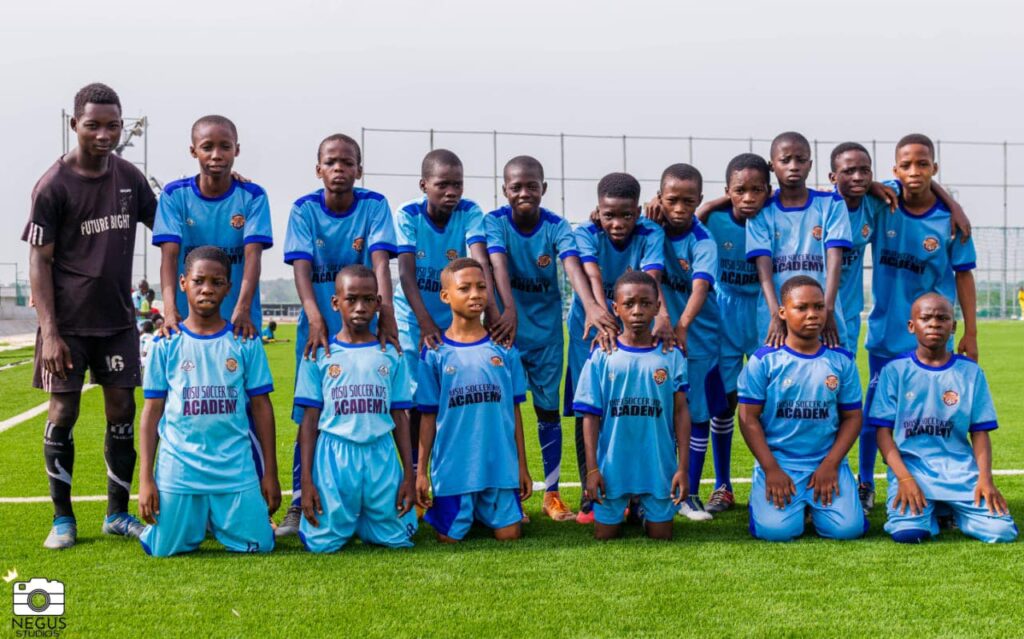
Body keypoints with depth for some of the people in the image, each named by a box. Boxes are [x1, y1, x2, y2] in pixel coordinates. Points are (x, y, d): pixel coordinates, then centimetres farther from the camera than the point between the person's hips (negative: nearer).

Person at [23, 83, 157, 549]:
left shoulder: (129, 177, 4)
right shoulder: (53, 186, -9)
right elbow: (40, 260, -9)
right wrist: (49, 331, -16)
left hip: (118, 319, 4)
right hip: (69, 322, -4)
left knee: (122, 410, 4)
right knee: (63, 413, -1)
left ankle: (118, 513, 15)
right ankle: (62, 518, 11)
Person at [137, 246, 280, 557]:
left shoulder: (245, 342, 2)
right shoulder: (166, 344, 2)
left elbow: (261, 407, 5)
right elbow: (152, 411, 3)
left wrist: (270, 473, 3)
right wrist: (145, 478, -2)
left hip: (235, 469, 0)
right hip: (178, 467, 0)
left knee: (257, 545, -6)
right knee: (164, 549, -4)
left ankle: (217, 519, 26)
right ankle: (196, 518, 29)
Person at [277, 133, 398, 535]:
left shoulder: (374, 206, -5)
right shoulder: (304, 209, -4)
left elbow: (380, 262, -16)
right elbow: (301, 266, -14)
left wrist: (387, 317, -29)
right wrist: (315, 319, -29)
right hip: (318, 326, 0)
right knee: (309, 416, 0)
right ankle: (300, 505, 7)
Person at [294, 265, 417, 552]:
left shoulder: (391, 355, 8)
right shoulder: (319, 355, 3)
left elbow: (400, 417, 10)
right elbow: (310, 419, 3)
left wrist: (409, 475, 5)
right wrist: (306, 480, -1)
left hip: (381, 456, 2)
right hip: (334, 458, -1)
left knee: (397, 539, 1)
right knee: (324, 543, -3)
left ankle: (364, 522, 32)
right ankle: (345, 519, 30)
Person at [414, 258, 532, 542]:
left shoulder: (504, 348, 4)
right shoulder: (435, 352, -2)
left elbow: (513, 410, 7)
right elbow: (428, 416, 2)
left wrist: (522, 465, 7)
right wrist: (421, 471, 0)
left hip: (501, 466, 2)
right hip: (453, 467, -2)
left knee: (509, 535, 1)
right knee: (450, 538, 3)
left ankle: (483, 512, 30)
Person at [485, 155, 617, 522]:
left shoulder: (556, 226, -10)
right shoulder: (495, 222, -12)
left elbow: (573, 265, -28)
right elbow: (498, 264, -28)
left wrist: (590, 306, -46)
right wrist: (509, 310, -46)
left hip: (547, 330, 1)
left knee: (549, 409, 8)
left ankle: (552, 494, 19)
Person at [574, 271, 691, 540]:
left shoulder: (671, 355, -2)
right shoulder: (602, 355, -4)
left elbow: (681, 412, -1)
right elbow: (591, 415, -2)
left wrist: (683, 467, -5)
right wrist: (592, 468, -6)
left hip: (659, 466, 0)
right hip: (613, 465, 0)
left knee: (661, 535, 7)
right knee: (604, 535, 8)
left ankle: (643, 507, 37)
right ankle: (626, 504, 38)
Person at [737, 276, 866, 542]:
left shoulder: (842, 361, 5)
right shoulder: (764, 360, -3)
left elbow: (852, 417, 7)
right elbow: (749, 418, -3)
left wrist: (830, 465, -6)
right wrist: (771, 469, -10)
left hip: (827, 462, 2)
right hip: (778, 461, -2)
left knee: (848, 528, -18)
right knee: (776, 529, -23)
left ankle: (813, 502, 15)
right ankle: (762, 497, 13)